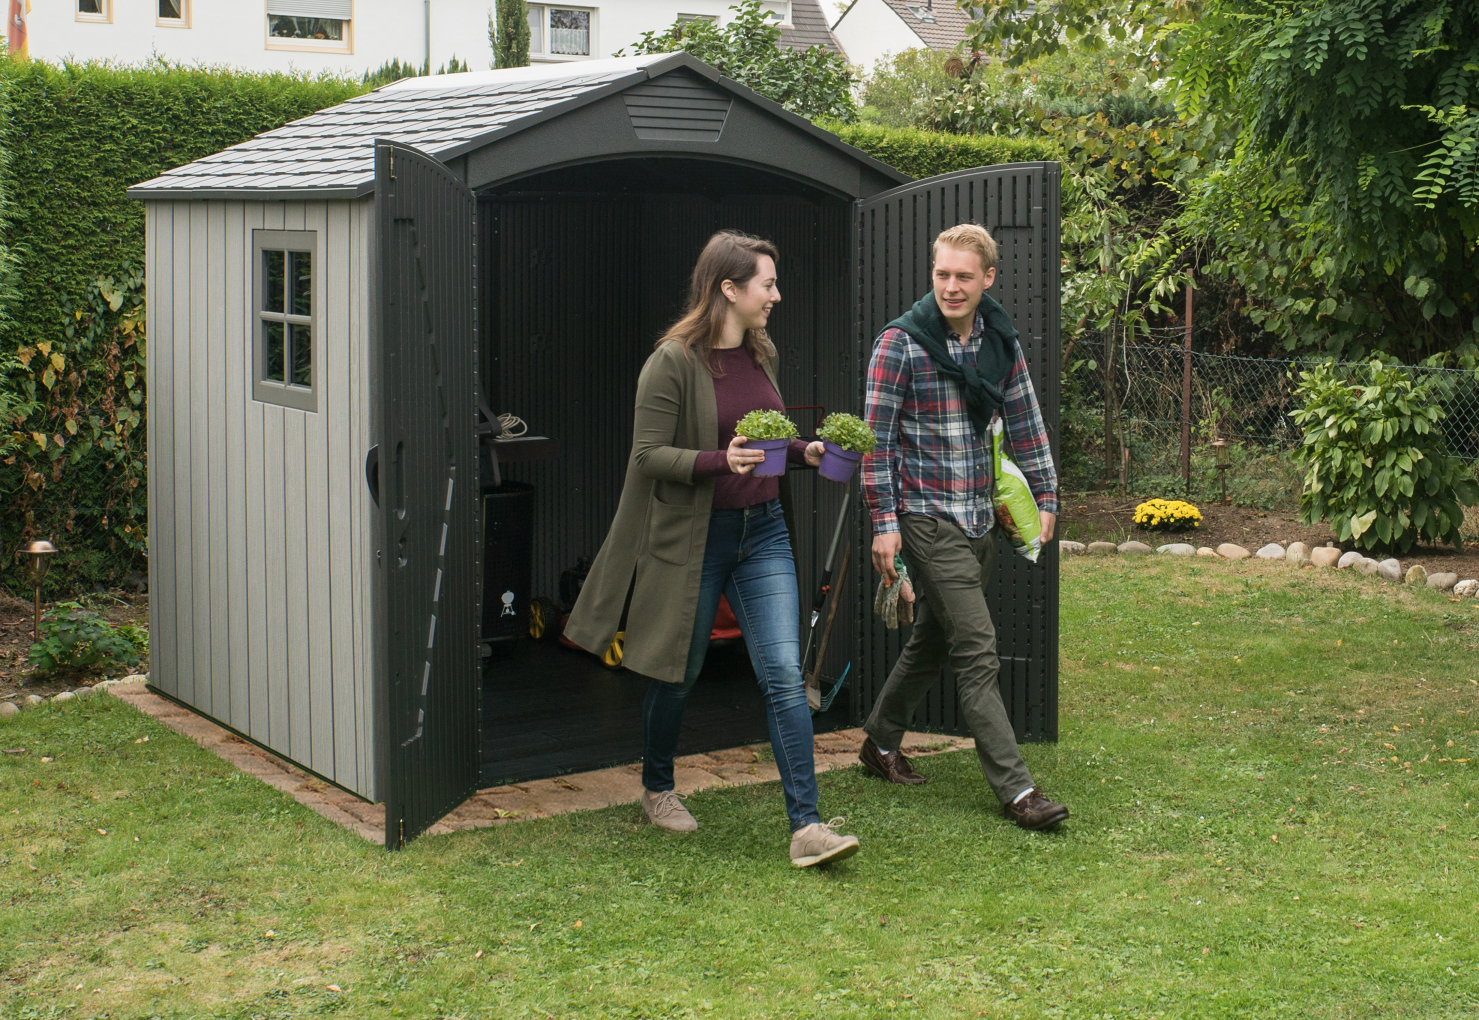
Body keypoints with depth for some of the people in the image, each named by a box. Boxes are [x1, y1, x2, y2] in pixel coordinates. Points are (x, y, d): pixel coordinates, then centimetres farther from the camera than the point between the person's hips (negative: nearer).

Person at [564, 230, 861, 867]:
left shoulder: (760, 354, 9)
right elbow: (648, 455, -14)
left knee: (784, 672, -6)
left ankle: (806, 826, -6)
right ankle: (656, 789, 36)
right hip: (692, 539, -5)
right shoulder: (673, 361, -12)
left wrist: (803, 452, 3)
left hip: (763, 533, 5)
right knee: (678, 674, 10)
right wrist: (720, 461, -27)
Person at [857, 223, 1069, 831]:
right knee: (977, 650, -9)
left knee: (934, 639, 17)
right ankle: (1014, 788, -6)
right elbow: (878, 438, -9)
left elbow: (1025, 423, 15)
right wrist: (883, 521, -12)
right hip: (926, 517, -6)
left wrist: (1045, 498, 12)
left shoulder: (1001, 343, 6)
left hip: (978, 518, 6)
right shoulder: (900, 343, -10)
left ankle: (881, 742, 35)